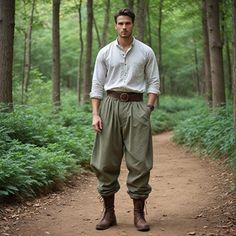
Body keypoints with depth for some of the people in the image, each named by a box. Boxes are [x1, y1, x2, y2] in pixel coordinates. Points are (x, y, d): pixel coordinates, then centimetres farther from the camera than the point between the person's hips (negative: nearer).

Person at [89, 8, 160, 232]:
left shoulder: (146, 52, 8)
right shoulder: (105, 52, 9)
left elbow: (154, 82, 7)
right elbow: (97, 84, 7)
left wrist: (148, 108, -6)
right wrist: (95, 114, -3)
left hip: (136, 106, -1)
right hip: (110, 104, 1)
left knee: (139, 161, -4)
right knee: (106, 161, 0)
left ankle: (139, 214, 5)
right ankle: (109, 212, 11)